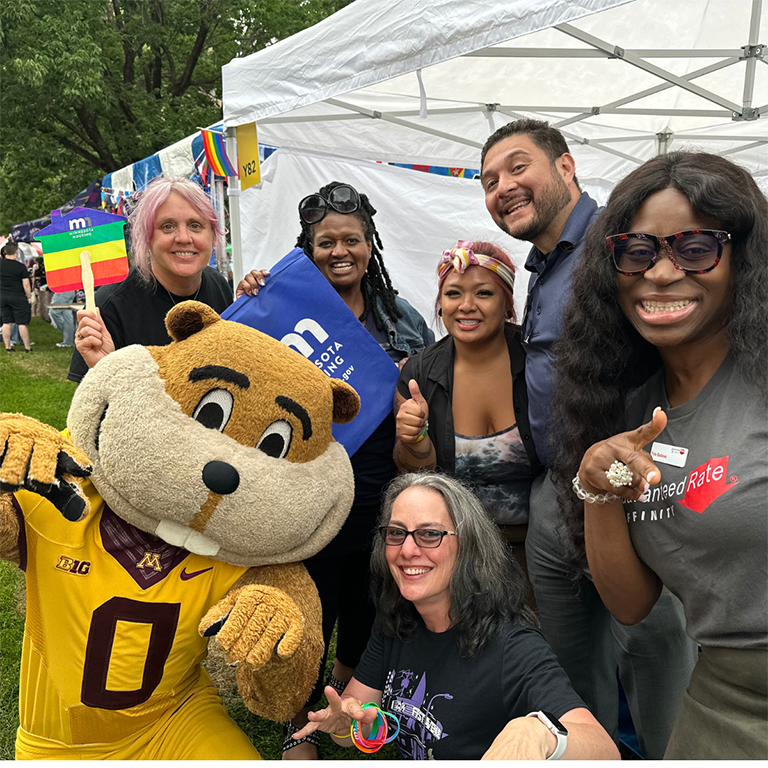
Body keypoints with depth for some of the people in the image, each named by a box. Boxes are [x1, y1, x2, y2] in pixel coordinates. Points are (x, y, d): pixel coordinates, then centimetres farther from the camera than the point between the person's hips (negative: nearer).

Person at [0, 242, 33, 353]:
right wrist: (29, 296, 0)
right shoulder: (21, 267, -13)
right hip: (18, 297, -4)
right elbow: (26, 284, -14)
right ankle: (27, 347, 6)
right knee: (22, 323, 1)